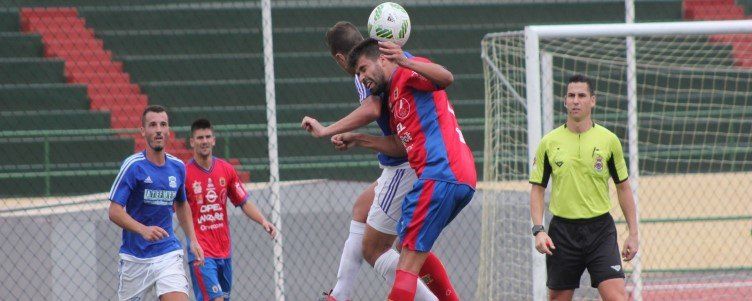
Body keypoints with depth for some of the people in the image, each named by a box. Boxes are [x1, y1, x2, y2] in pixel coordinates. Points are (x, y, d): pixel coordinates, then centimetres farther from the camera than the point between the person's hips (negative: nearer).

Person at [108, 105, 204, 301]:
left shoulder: (177, 167, 5)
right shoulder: (133, 166, -10)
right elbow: (115, 212, -15)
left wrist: (192, 240, 14)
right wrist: (143, 230, -30)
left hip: (168, 254, 2)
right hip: (135, 257, -2)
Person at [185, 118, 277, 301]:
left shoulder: (226, 169, 7)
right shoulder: (184, 173, -7)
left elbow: (243, 202, 12)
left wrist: (263, 221, -3)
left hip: (224, 250, 6)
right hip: (201, 252, -6)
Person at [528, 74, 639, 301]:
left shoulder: (609, 140, 2)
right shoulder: (549, 142, 3)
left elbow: (623, 187, 9)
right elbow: (537, 189, 6)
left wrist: (633, 233, 6)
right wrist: (538, 230, -6)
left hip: (600, 229, -1)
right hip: (562, 230, 1)